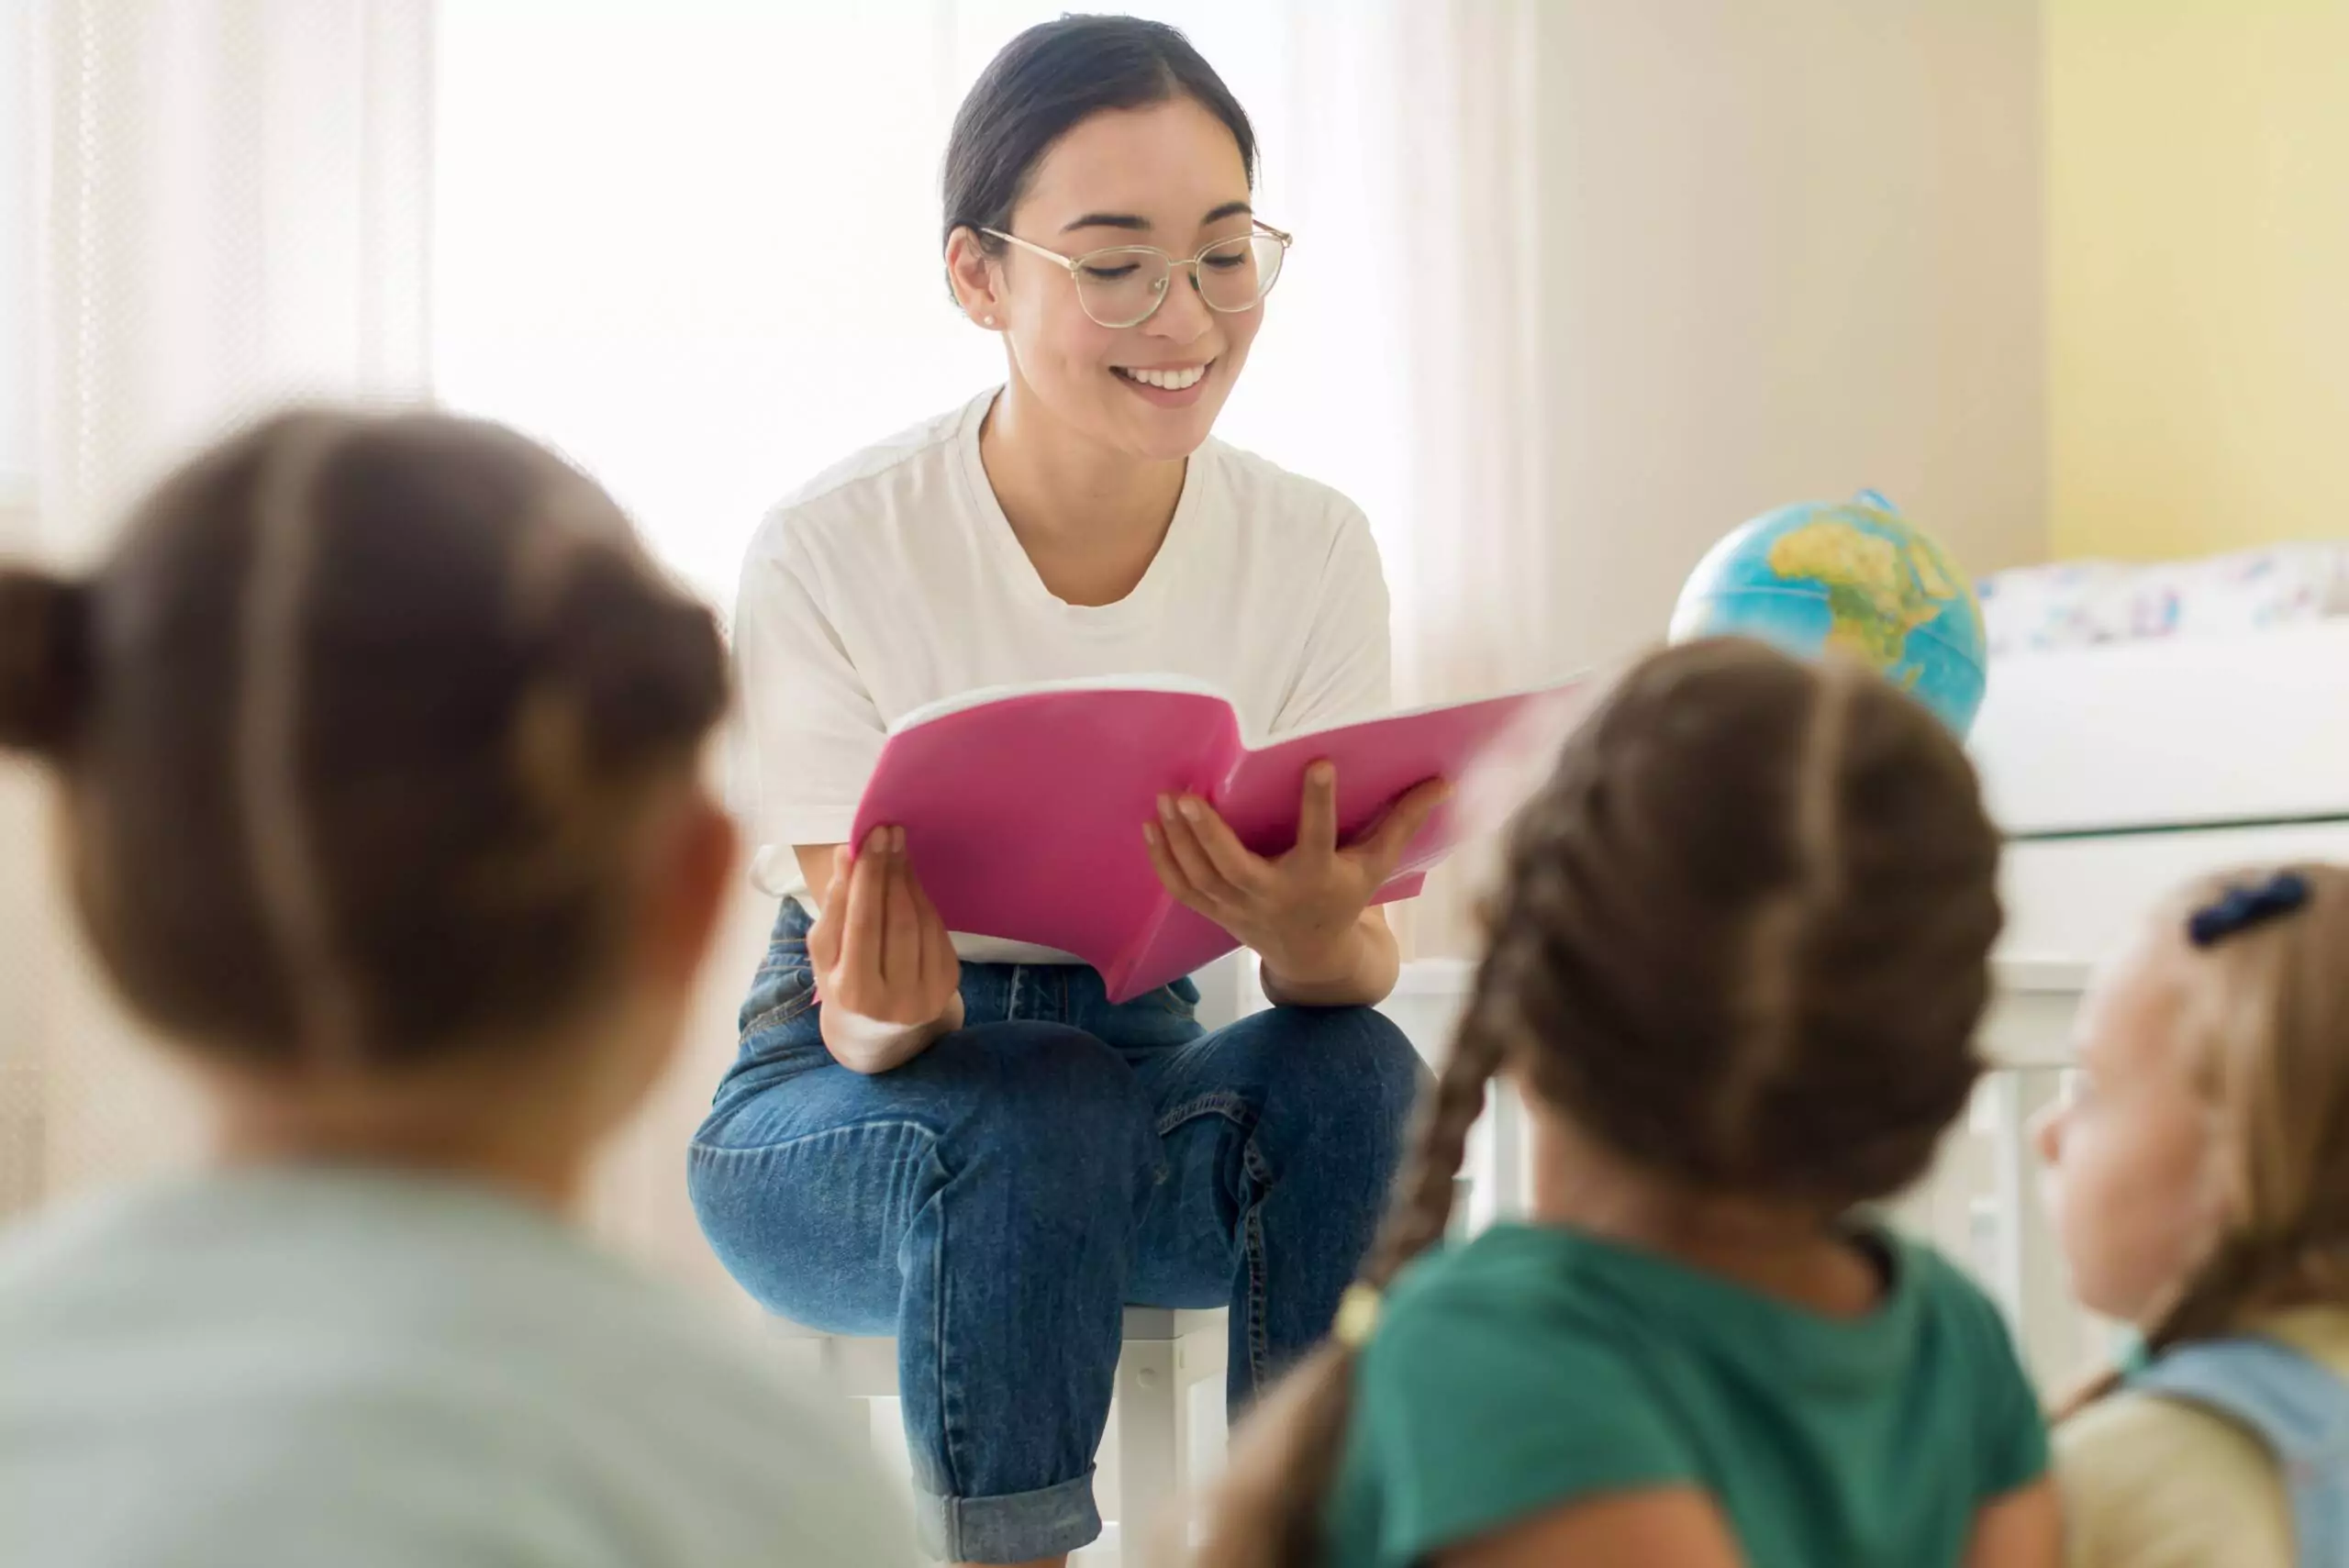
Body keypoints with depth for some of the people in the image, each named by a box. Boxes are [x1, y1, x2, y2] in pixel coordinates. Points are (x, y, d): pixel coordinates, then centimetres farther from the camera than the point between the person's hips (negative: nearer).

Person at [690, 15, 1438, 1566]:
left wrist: (1314, 928, -37)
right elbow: (861, 1011, -16)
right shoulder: (830, 553, -17)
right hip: (837, 1117, -2)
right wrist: (885, 1014, -41)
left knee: (1352, 1073, -28)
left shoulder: (1313, 549, -9)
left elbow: (1358, 964, -12)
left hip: (1146, 1065, 3)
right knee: (1033, 1112, -35)